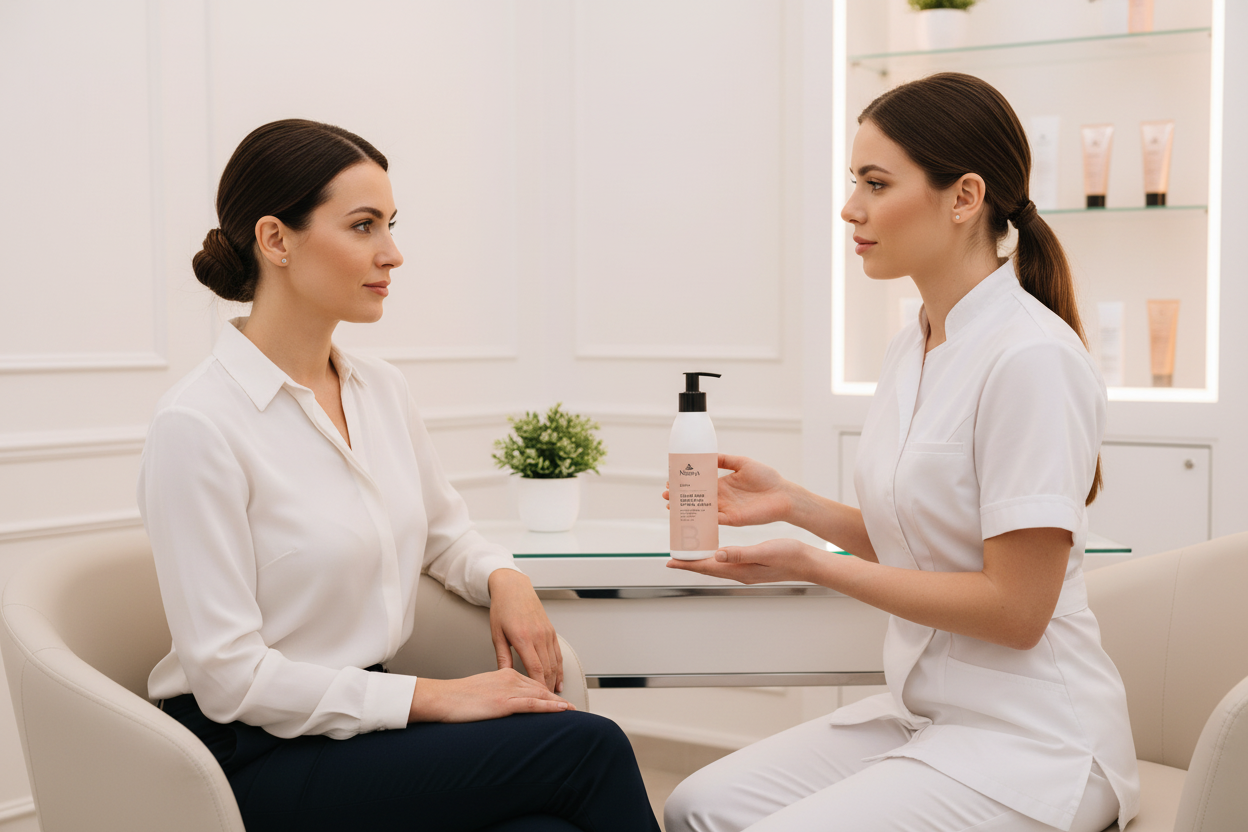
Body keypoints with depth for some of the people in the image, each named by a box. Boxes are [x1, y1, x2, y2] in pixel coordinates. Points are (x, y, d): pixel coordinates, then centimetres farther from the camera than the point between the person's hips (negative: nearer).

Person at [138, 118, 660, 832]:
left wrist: (504, 578, 0)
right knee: (587, 744, -21)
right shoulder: (200, 425, -16)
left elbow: (446, 531, 23)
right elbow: (228, 675, -17)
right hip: (265, 758, -6)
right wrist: (430, 697, -17)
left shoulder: (382, 389, 7)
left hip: (366, 715, 6)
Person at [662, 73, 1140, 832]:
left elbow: (1014, 608, -20)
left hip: (1025, 741, -8)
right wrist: (792, 504, 2)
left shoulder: (1031, 358, -20)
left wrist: (810, 566, -18)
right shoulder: (912, 349, 7)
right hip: (921, 711, 8)